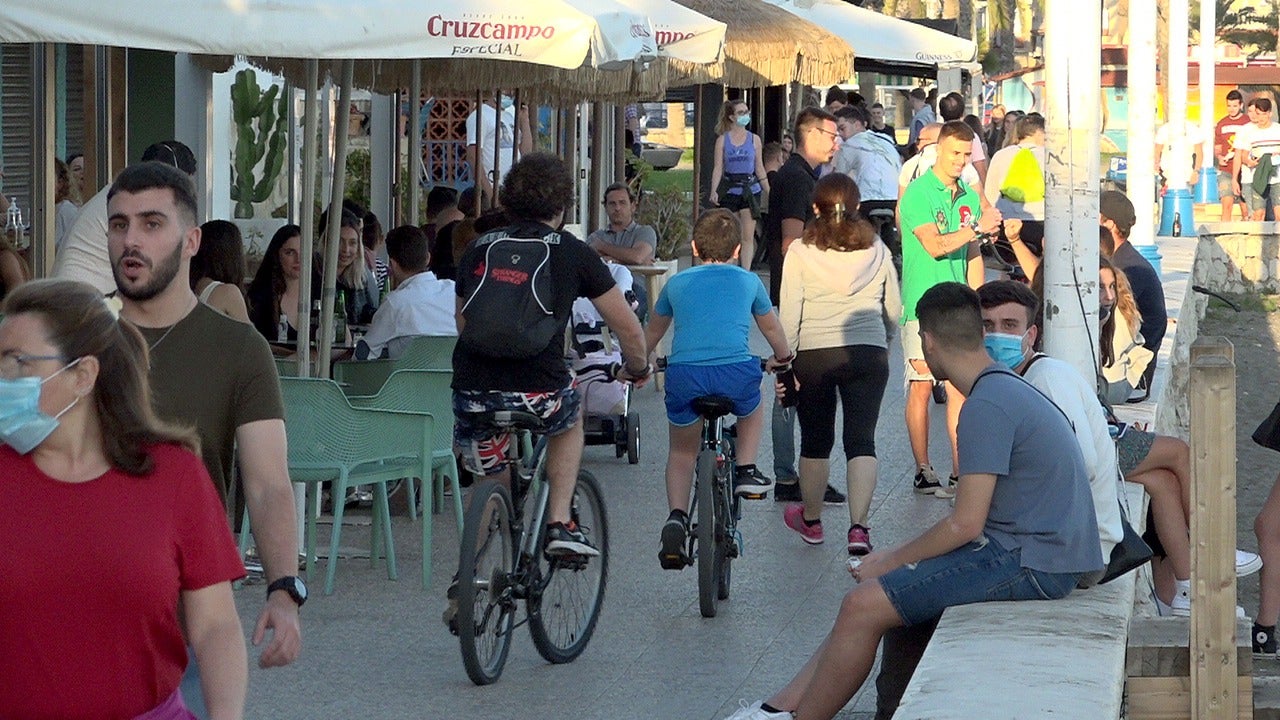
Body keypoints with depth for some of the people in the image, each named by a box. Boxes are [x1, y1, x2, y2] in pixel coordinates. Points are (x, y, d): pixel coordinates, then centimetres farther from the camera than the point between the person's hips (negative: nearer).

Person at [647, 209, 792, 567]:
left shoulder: (677, 283, 20)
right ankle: (745, 470, 16)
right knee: (752, 414, 35)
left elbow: (653, 331, 35)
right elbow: (771, 328, 36)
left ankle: (676, 517, 2)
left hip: (684, 375, 1)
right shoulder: (748, 281, 19)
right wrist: (782, 357, 57)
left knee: (682, 451, 21)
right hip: (736, 373, -1)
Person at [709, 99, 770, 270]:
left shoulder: (754, 139, 7)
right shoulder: (722, 140, 4)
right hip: (729, 190, 0)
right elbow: (718, 168, 1)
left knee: (748, 237, -5)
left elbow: (760, 169, 12)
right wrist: (713, 192, -11)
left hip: (750, 190, 0)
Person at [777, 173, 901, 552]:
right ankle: (858, 527, -14)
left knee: (816, 440, 13)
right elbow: (894, 310, 14)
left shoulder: (801, 251, -3)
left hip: (813, 354, -1)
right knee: (862, 439, 0)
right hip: (869, 354, 1)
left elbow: (789, 313, -6)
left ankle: (811, 519, 30)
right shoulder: (877, 250, 5)